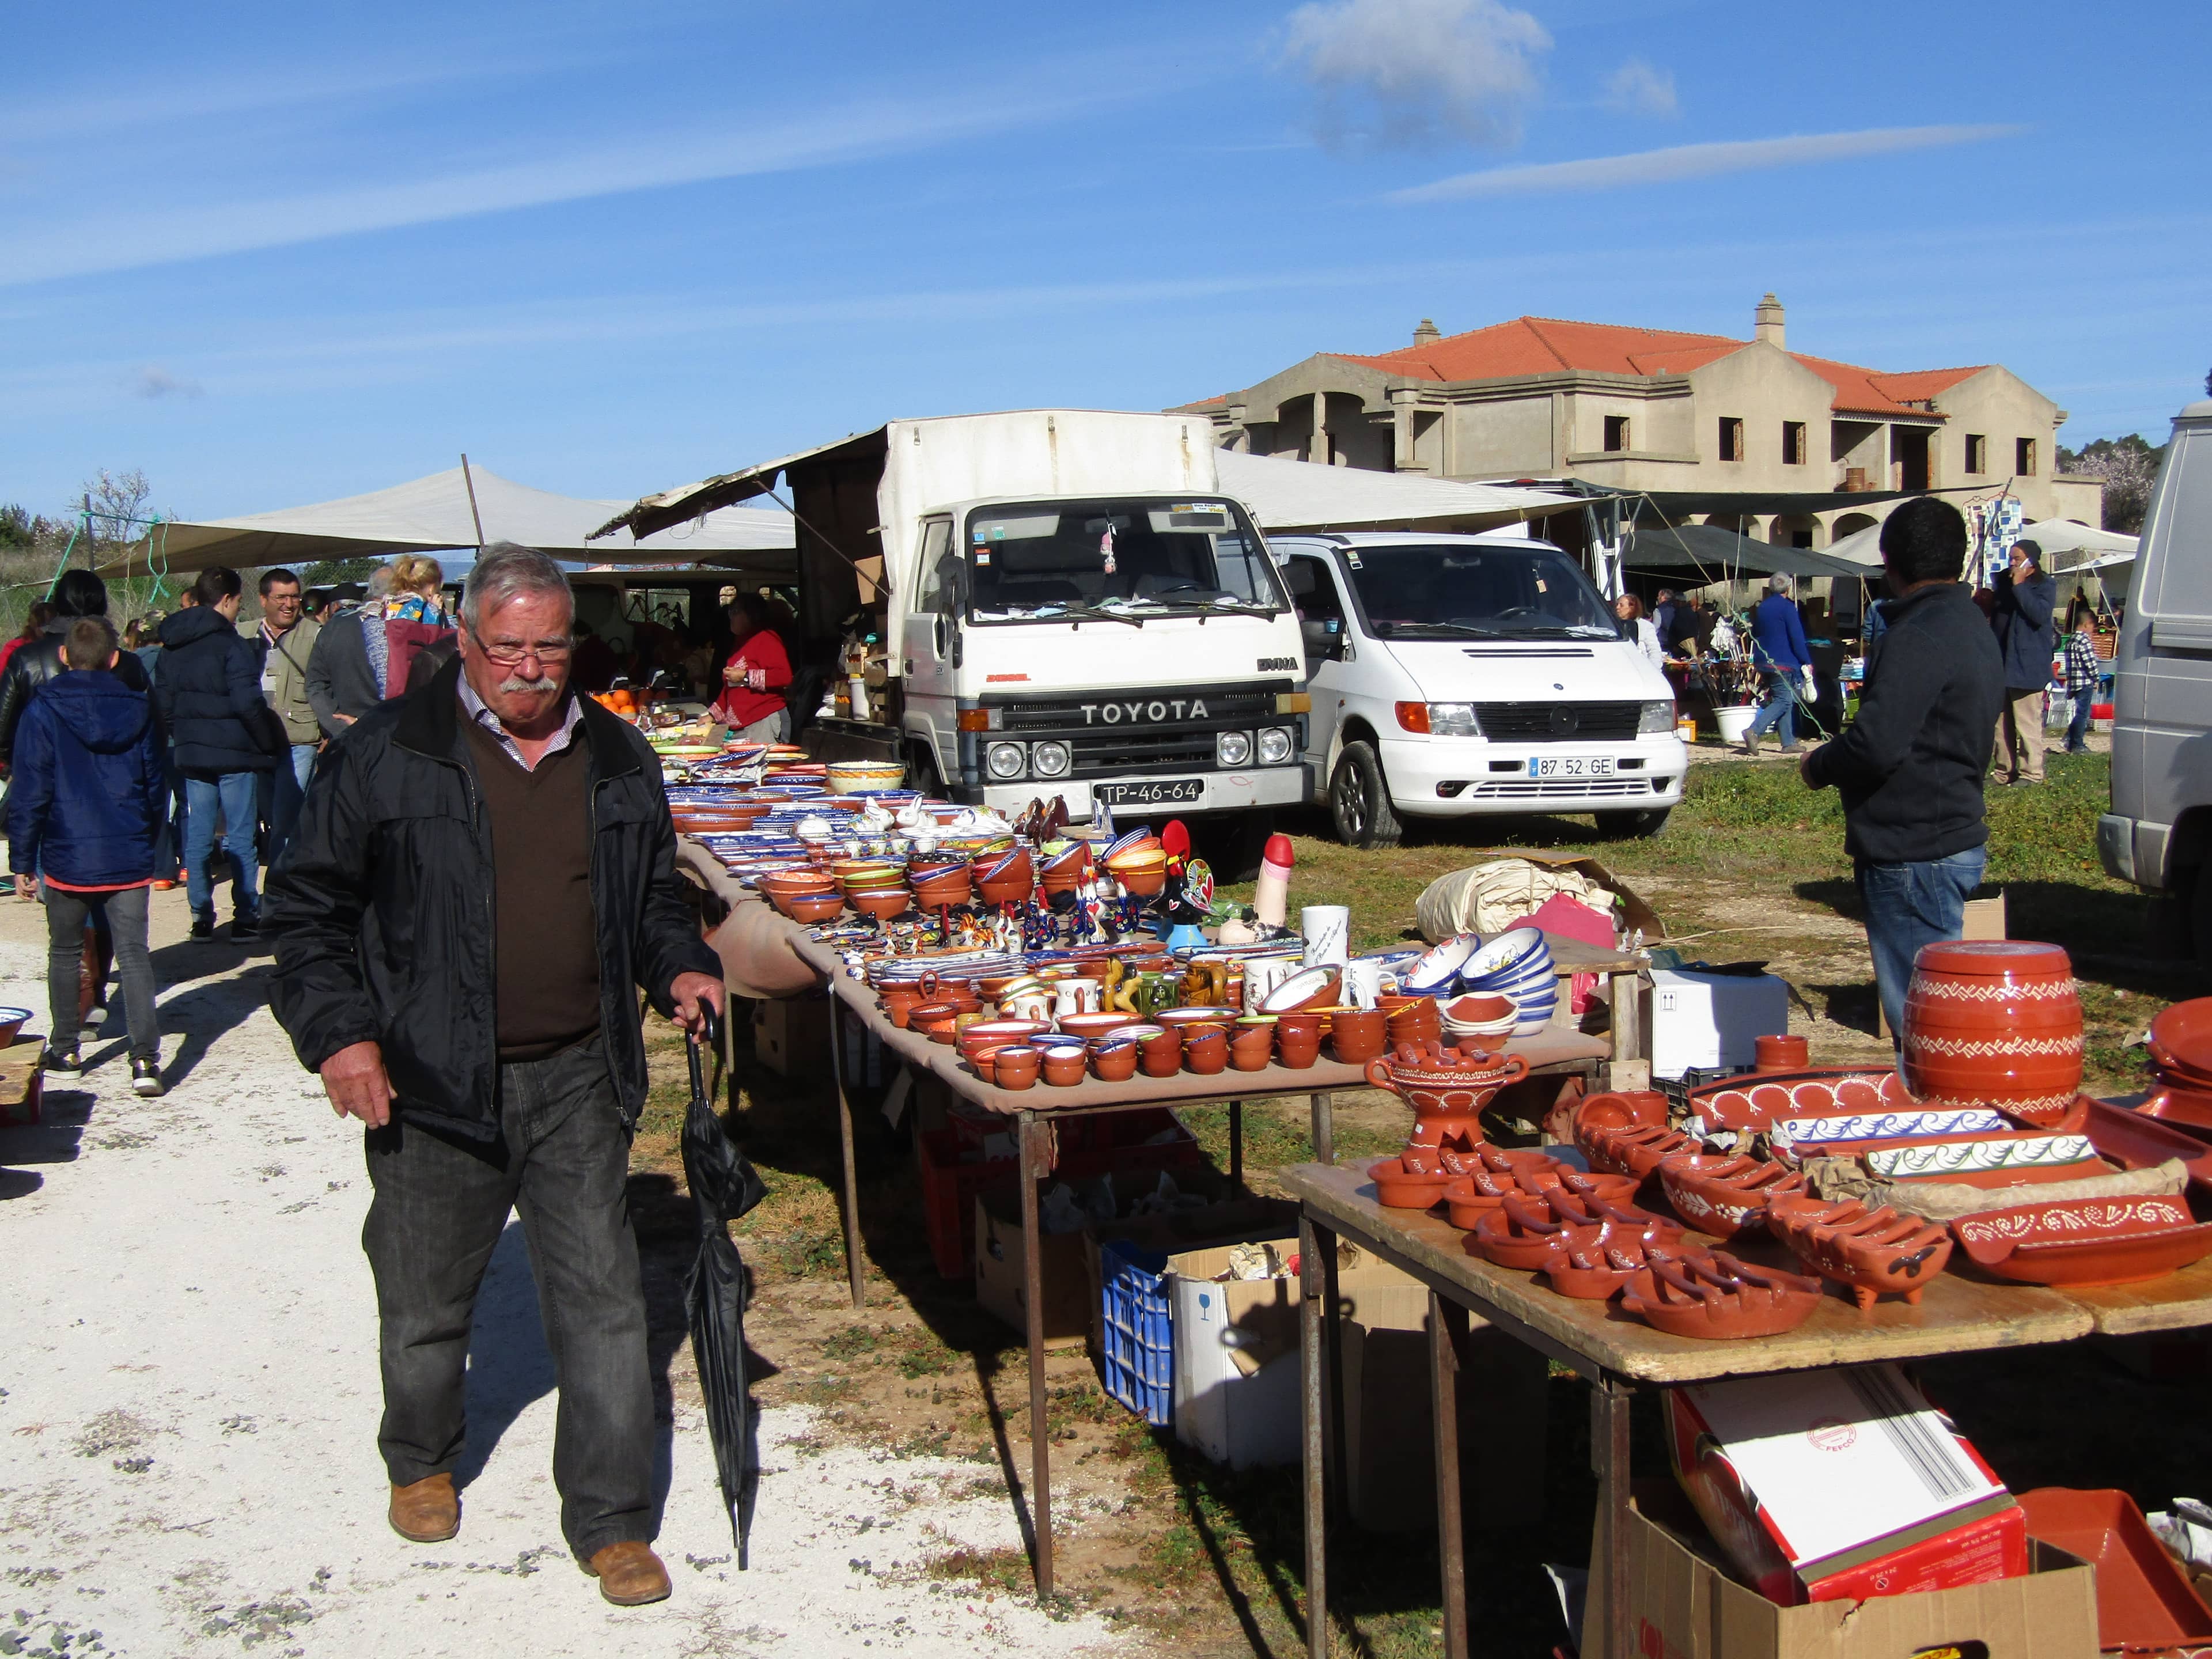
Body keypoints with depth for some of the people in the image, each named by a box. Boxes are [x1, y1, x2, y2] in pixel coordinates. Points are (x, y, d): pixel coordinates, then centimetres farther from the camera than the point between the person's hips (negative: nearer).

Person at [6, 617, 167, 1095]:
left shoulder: (43, 712, -7)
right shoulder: (138, 710, 3)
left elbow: (28, 793, -7)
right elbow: (157, 787, 11)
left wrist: (22, 859, 1)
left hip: (68, 858, -2)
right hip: (129, 858, 2)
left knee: (65, 954, 16)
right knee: (133, 953, 0)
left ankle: (65, 1049, 25)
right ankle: (145, 1058, -11)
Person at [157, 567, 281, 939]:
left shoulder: (172, 646, 9)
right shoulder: (230, 643, -12)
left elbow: (162, 701, 11)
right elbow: (248, 703, -17)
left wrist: (182, 736, 18)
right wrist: (270, 743, -7)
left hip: (191, 754, 6)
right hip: (234, 754, -6)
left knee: (197, 838, 9)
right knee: (240, 838, 0)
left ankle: (201, 916, 10)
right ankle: (246, 916, 2)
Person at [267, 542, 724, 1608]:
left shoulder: (616, 758, 8)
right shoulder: (385, 755, -3)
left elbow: (653, 896, 21)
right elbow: (310, 905, 0)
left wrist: (678, 967, 2)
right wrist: (338, 1033, -9)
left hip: (578, 1081, 2)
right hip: (430, 1082, -2)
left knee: (602, 1300, 1)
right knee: (427, 1300, 14)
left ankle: (612, 1522, 12)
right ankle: (420, 1462, 41)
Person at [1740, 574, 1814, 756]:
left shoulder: (1761, 607, 13)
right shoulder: (1787, 607, -10)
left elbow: (1755, 634, 21)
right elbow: (1797, 637, -13)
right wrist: (1807, 662, -8)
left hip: (1763, 661, 8)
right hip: (1782, 663, -8)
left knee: (1783, 700, 12)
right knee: (1783, 701, -8)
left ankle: (1789, 742, 9)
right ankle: (1754, 731, -25)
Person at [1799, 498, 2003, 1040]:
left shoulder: (1920, 637, -18)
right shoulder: (1972, 626, 16)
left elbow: (1877, 745, -25)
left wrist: (1818, 765, -7)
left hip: (1914, 851, -11)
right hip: (1954, 837, 11)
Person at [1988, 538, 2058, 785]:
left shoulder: (2045, 586, -2)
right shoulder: (2002, 581, 17)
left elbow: (2041, 614, -21)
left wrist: (2020, 586, -19)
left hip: (2027, 665, -7)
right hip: (2001, 662, 7)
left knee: (2027, 722, -10)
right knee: (2001, 723, 9)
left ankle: (2031, 772, -6)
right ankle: (2005, 770, 15)